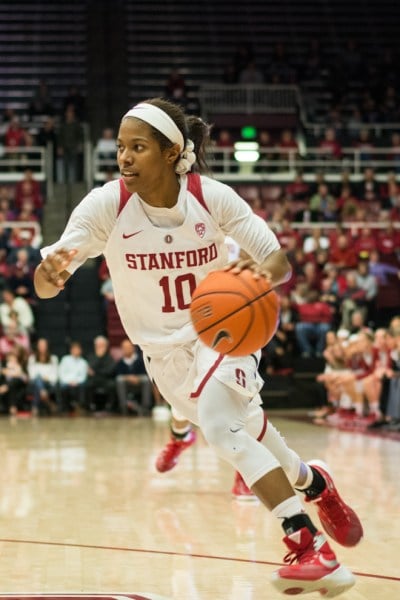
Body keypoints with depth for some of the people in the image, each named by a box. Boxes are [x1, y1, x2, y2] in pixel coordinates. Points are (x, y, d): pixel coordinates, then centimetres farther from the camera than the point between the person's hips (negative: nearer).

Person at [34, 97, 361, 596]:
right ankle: (313, 483, 42)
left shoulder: (213, 197, -20)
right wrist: (49, 270, -52)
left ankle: (308, 545, -27)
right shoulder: (106, 205, -19)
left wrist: (261, 274, -38)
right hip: (164, 349, 3)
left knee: (218, 424, -28)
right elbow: (45, 285, -27)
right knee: (247, 436, 12)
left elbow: (279, 262, -13)